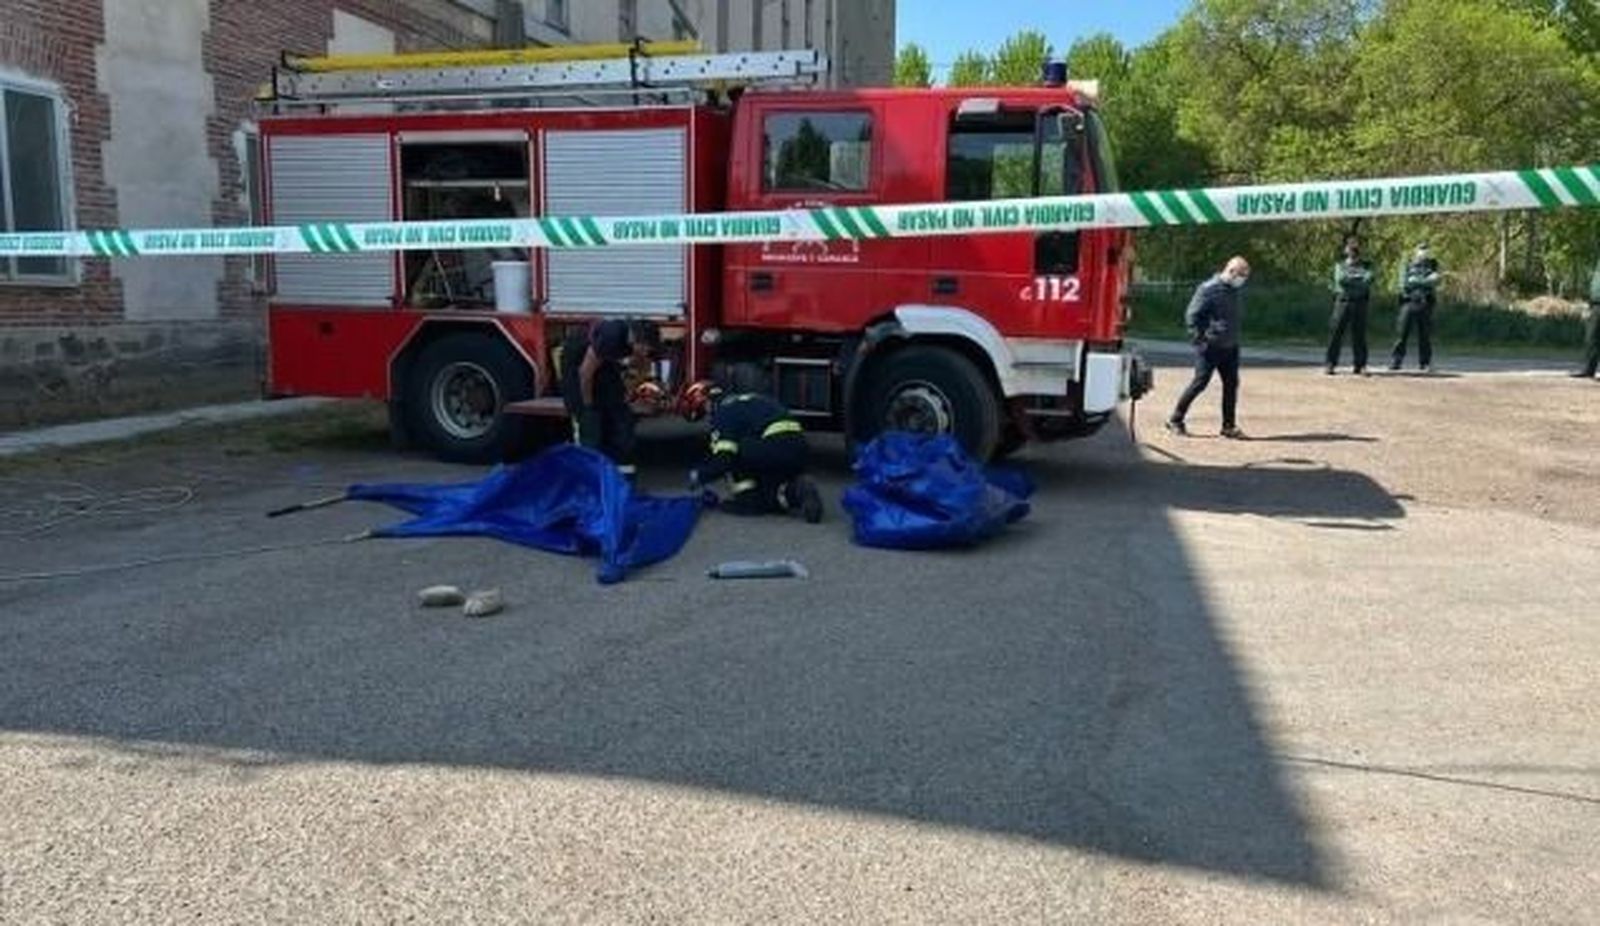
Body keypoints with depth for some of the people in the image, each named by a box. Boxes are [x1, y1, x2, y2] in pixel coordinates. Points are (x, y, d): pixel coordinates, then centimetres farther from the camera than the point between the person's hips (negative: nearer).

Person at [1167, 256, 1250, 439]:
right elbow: (1191, 316, -12)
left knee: (1231, 384, 5)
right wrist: (1200, 339, -15)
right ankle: (1175, 420, 9)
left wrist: (1234, 338, 15)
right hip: (1210, 347, -7)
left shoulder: (1237, 291, 11)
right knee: (1200, 382, -3)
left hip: (1230, 348, 7)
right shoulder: (1209, 289, -12)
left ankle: (1229, 426, 13)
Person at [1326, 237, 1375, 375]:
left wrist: (1349, 280, -8)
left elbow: (1367, 281, -6)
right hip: (1342, 302, -1)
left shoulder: (1366, 265, 12)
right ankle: (1331, 364, -1)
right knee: (1337, 333, -5)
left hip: (1360, 303, 1)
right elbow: (1340, 279, -8)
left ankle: (1360, 365, 4)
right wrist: (1358, 278, -5)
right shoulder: (1340, 265, 12)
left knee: (1359, 335, 0)